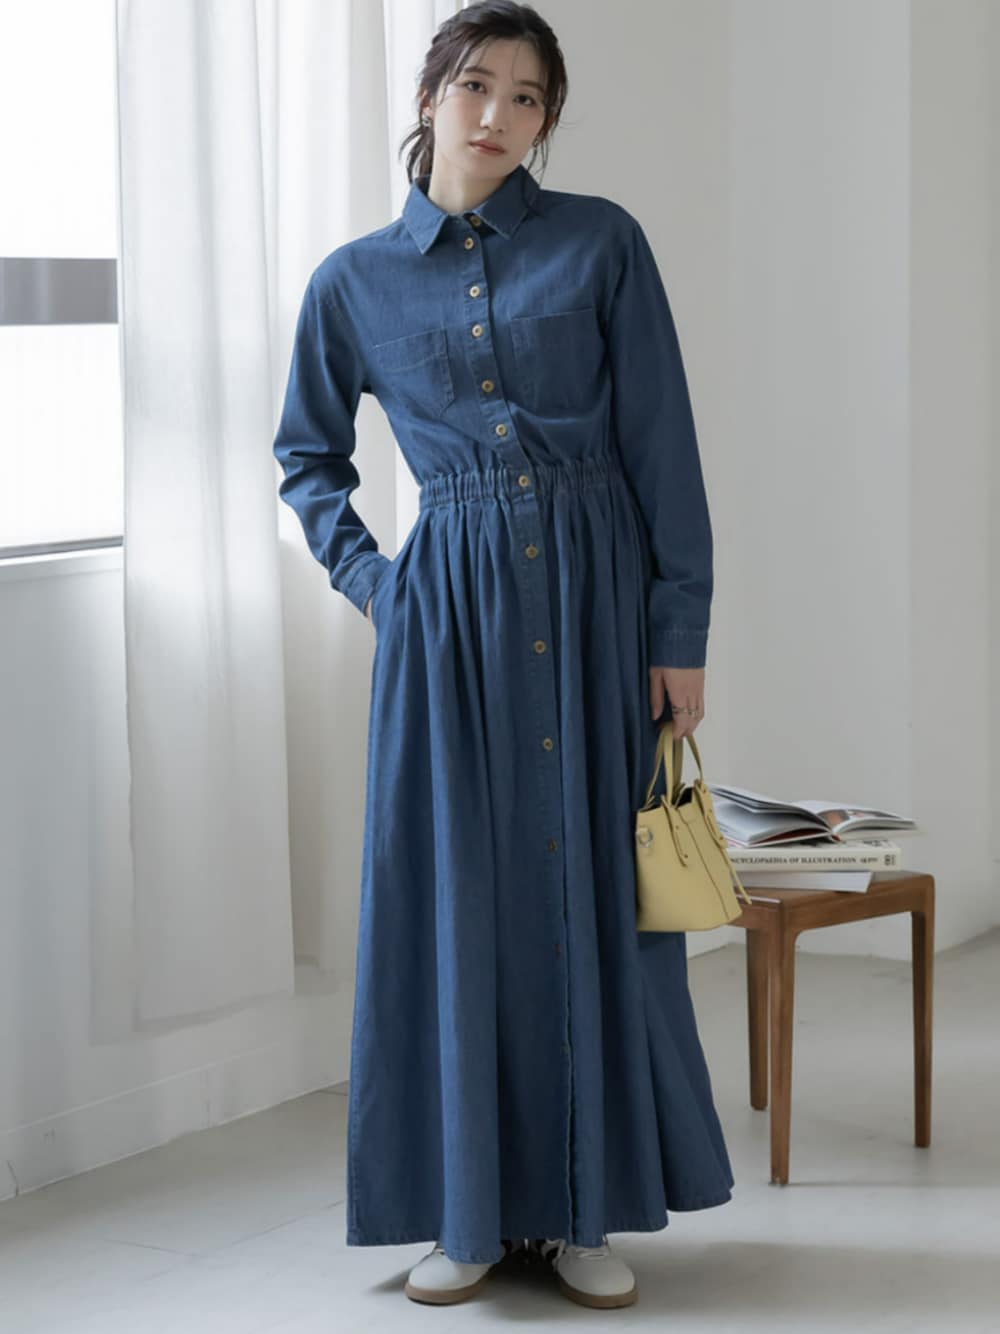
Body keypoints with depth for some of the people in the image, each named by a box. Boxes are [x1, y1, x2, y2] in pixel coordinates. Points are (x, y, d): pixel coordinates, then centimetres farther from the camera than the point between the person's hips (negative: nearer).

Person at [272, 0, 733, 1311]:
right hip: (450, 603, 1)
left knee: (594, 888, 3)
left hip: (595, 593, -1)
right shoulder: (355, 281, 7)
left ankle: (584, 1205, 16)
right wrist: (365, 580, 6)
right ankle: (468, 1211, 15)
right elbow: (308, 455, 20)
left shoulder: (602, 242, 2)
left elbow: (661, 443, -1)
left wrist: (680, 631, -6)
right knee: (453, 893, 2)